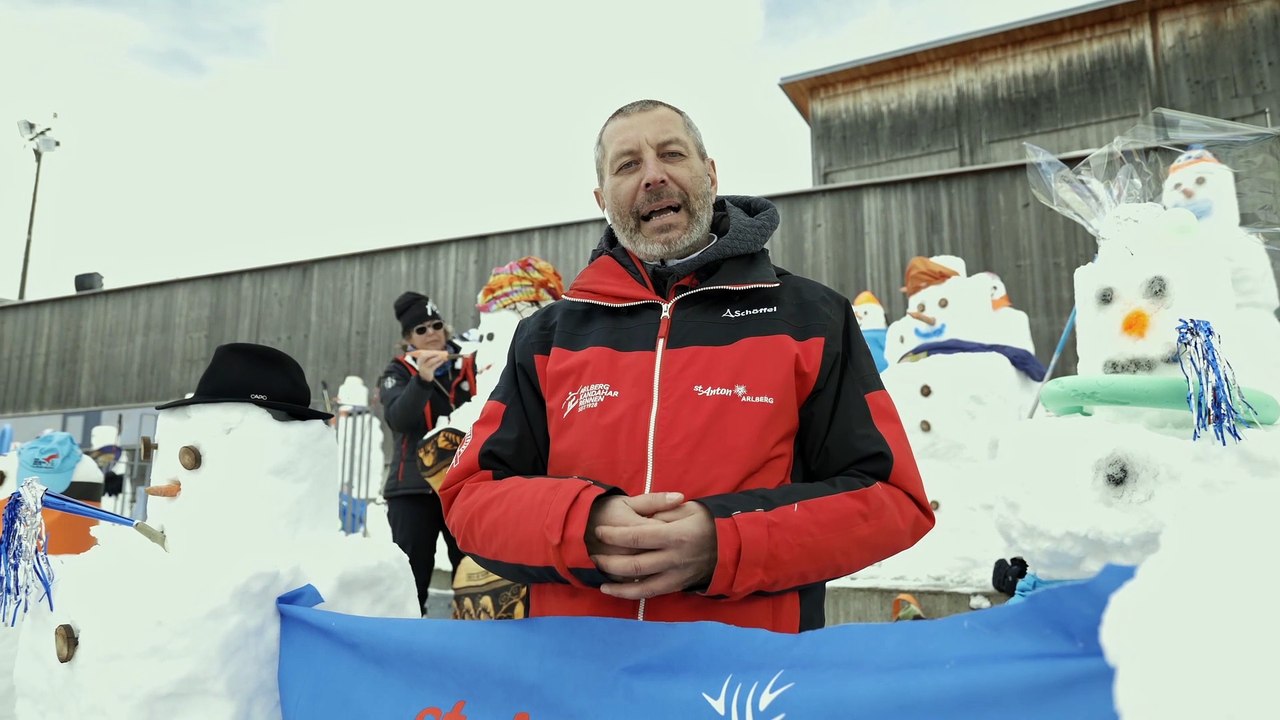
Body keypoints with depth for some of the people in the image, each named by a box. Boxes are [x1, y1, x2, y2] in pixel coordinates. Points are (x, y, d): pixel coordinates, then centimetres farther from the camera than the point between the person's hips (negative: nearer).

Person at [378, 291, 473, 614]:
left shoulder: (467, 367, 10)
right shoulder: (398, 373, 4)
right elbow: (398, 418, -17)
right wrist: (422, 379, -32)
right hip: (414, 488, -2)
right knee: (413, 575, -3)